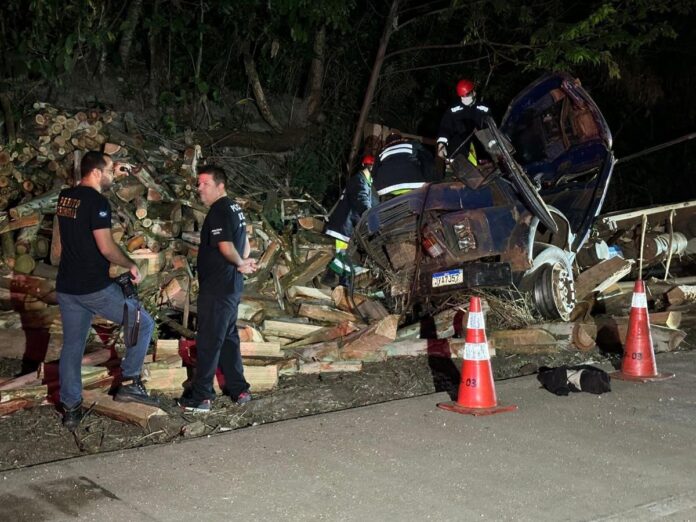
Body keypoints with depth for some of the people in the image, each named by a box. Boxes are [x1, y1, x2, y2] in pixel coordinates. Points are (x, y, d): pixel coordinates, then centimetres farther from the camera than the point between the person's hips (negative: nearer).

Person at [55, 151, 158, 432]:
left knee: (72, 346, 14)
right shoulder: (97, 202, -16)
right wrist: (131, 266, -4)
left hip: (66, 287, 8)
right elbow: (106, 247, -21)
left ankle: (70, 409, 18)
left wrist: (113, 174, 36)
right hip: (95, 288, -8)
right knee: (143, 323, 8)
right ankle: (129, 382, 6)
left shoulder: (65, 197, 9)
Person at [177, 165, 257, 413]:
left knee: (208, 342, -3)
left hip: (216, 288, -10)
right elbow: (245, 243, 19)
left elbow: (226, 247, -26)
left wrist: (240, 264, -9)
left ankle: (201, 396, 4)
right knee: (228, 337, 16)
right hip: (232, 286, 10)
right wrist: (245, 261, 4)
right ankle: (239, 389, 22)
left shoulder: (218, 211, -18)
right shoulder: (234, 208, 13)